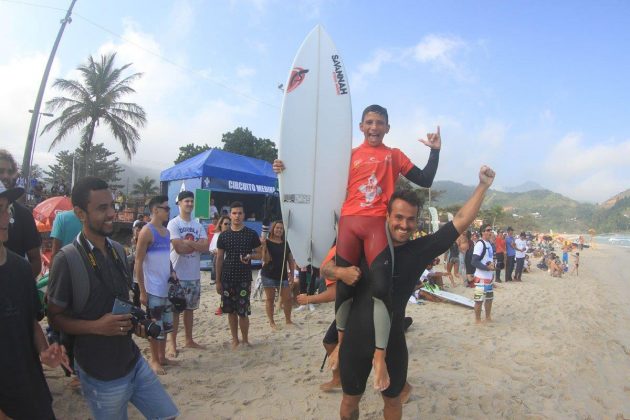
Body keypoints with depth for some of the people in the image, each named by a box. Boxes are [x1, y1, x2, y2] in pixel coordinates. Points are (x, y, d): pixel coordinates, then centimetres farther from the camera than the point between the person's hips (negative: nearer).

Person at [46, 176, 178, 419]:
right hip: (100, 376, -6)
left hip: (134, 361, 6)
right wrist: (96, 326, -23)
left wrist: (136, 322, -1)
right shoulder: (67, 259, -16)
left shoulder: (118, 250, 4)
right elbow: (55, 317, -9)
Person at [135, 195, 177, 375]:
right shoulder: (147, 231, -13)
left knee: (166, 324, 16)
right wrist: (142, 291, -15)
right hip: (153, 289, -7)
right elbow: (138, 263, -14)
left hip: (167, 287, 8)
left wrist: (172, 272, 4)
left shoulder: (166, 231, 10)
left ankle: (162, 357, 29)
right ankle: (154, 360, 19)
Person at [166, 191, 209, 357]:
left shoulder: (198, 225, 8)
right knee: (175, 309, 3)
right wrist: (197, 245, -6)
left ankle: (189, 340, 25)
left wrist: (187, 242, -14)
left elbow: (206, 247, -4)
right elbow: (178, 247, -18)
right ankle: (172, 343, 13)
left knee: (189, 308, 14)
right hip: (178, 274, -5)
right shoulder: (173, 223, -7)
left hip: (194, 274, 5)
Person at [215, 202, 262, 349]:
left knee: (243, 312, -1)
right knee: (231, 311, 9)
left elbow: (260, 254, 4)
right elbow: (219, 259, 6)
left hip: (244, 279, -2)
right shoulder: (223, 236, 3)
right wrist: (218, 280, 3)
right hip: (227, 279, 2)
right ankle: (235, 340, 24)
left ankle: (245, 340, 18)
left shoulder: (251, 234, -2)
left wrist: (250, 256, -18)